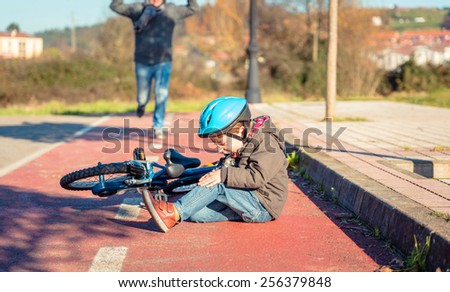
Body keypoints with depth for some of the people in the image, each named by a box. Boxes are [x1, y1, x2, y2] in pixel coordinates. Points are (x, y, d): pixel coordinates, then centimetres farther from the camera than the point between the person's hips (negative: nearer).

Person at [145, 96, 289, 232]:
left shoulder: (266, 143, -14)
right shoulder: (245, 146, 15)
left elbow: (257, 177, -27)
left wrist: (225, 174, -29)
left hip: (264, 207, -10)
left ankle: (175, 212, -30)